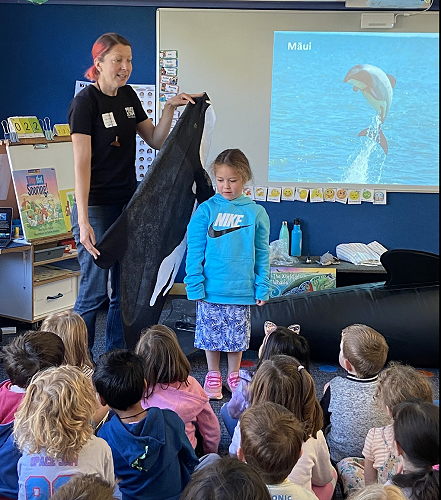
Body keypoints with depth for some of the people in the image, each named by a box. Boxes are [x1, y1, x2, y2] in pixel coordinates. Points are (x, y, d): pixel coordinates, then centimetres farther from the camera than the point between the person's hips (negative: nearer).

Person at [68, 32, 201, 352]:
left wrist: (170, 107, -2)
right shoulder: (86, 101, -13)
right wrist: (83, 222, -28)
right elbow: (81, 164, -21)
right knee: (95, 291, -4)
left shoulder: (128, 95, 9)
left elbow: (156, 141, 15)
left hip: (128, 204, 7)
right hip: (97, 206, -7)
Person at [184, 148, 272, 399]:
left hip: (241, 289, 1)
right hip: (211, 288, -1)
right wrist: (194, 285, -8)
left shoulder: (256, 213, 0)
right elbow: (195, 251, -2)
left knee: (238, 336, 11)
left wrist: (262, 288, 1)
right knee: (211, 333, 9)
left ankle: (234, 375, 30)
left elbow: (262, 254, 5)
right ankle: (213, 375, 28)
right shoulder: (206, 210, -3)